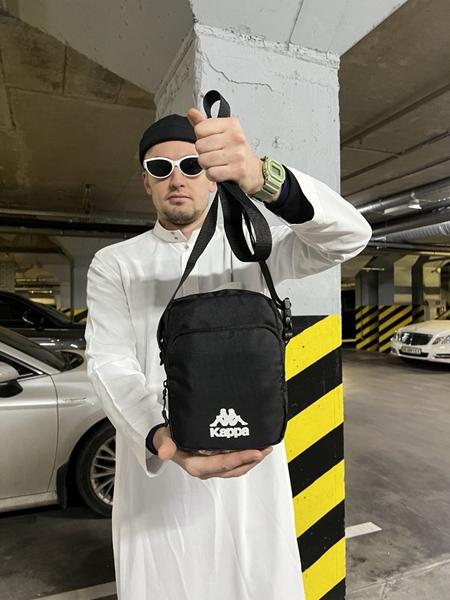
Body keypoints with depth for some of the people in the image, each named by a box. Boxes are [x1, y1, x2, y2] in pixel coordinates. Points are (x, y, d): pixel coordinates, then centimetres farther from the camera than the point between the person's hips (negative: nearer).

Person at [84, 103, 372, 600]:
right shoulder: (113, 264, 1)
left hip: (250, 470, 1)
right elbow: (110, 364, -12)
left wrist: (261, 177, -35)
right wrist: (160, 438, -33)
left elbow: (349, 236, -16)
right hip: (156, 472, 0)